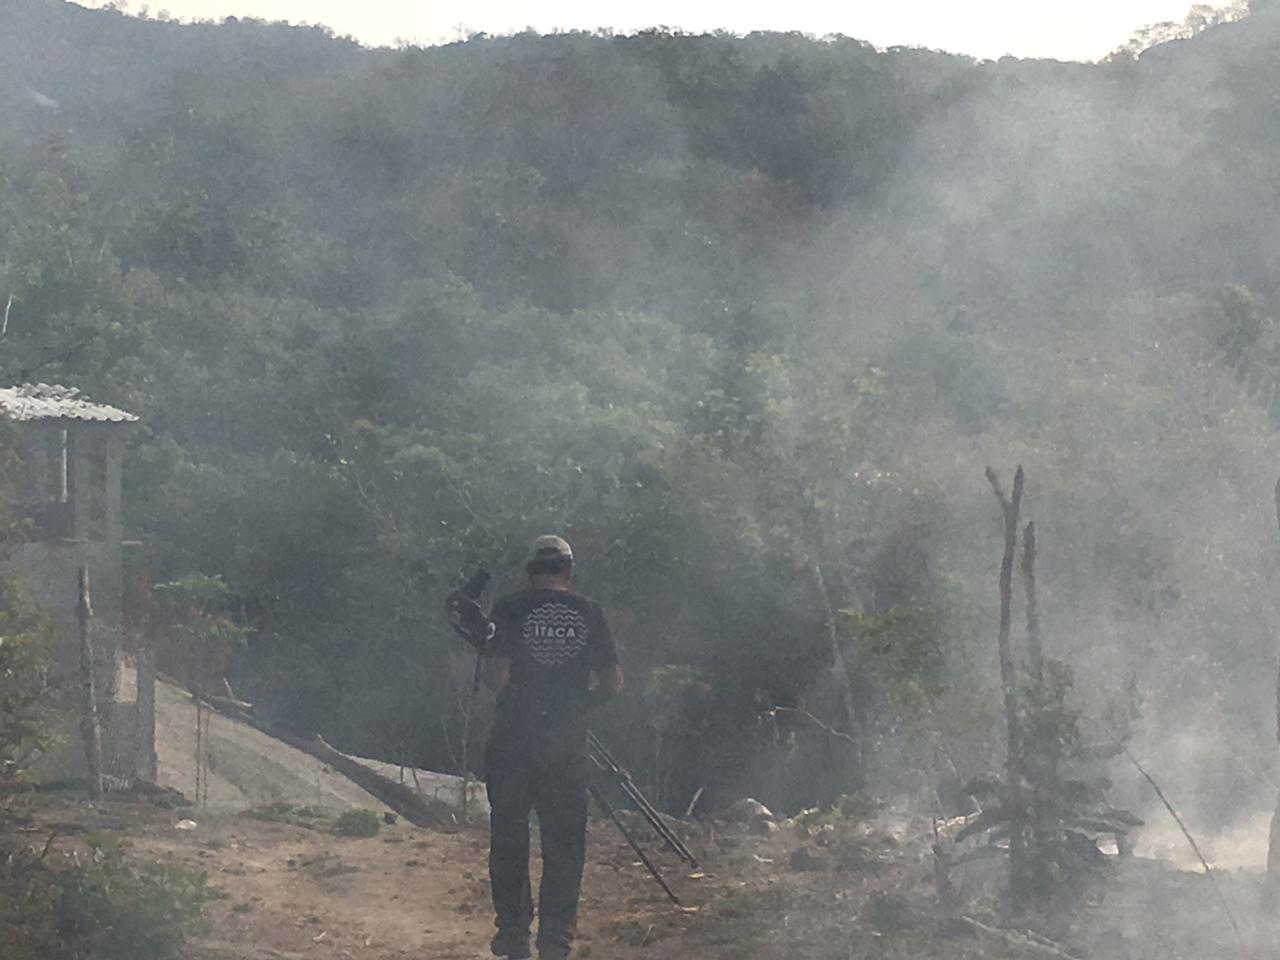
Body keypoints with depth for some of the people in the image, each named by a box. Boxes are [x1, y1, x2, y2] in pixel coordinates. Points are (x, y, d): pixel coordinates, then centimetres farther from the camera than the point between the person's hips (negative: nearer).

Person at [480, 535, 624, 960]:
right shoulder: (589, 613, 2)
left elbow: (494, 674, -12)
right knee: (564, 840, 8)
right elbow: (613, 682, 1)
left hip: (513, 738, -1)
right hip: (569, 742, 1)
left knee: (509, 835, 11)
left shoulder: (510, 608, -4)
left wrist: (515, 694, 9)